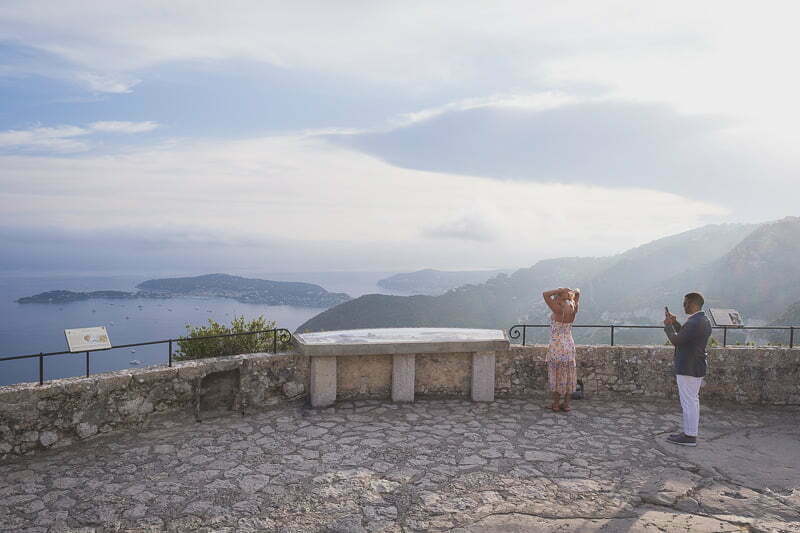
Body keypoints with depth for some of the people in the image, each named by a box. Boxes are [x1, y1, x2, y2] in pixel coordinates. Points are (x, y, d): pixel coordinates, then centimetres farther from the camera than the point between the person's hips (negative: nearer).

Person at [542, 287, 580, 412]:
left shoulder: (558, 310, -18)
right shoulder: (573, 310, 0)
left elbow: (545, 294, -21)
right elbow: (577, 293, 16)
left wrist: (560, 290, -15)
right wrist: (572, 292, -4)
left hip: (557, 346, -6)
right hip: (570, 345, 6)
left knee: (557, 375, 5)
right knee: (569, 375, 11)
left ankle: (555, 404, 15)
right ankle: (566, 404, 18)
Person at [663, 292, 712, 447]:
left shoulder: (694, 323, -22)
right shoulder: (704, 321, 11)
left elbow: (676, 340, -21)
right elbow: (685, 336, 18)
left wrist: (668, 325, -8)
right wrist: (675, 323, 10)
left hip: (688, 369, -10)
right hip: (697, 368, 11)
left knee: (688, 402, -3)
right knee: (692, 401, 16)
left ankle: (689, 437, 4)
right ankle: (690, 433, 25)